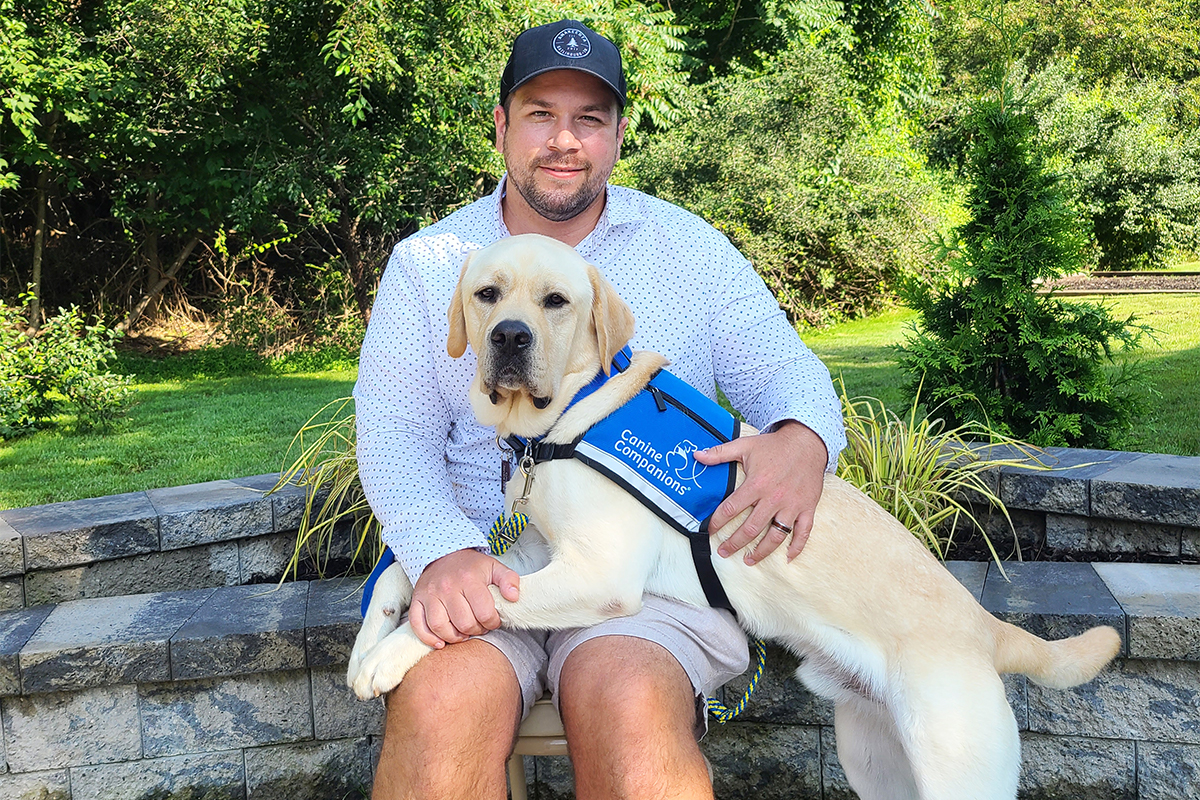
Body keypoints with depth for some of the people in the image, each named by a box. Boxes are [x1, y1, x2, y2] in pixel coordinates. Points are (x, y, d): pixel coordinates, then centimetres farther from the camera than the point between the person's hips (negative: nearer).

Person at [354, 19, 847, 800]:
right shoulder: (428, 263, 8)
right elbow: (394, 434, 2)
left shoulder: (691, 247, 9)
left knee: (629, 705, -31)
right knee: (440, 706, -30)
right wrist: (444, 552, -19)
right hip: (484, 565, 1)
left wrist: (802, 440, -18)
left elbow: (788, 372, 9)